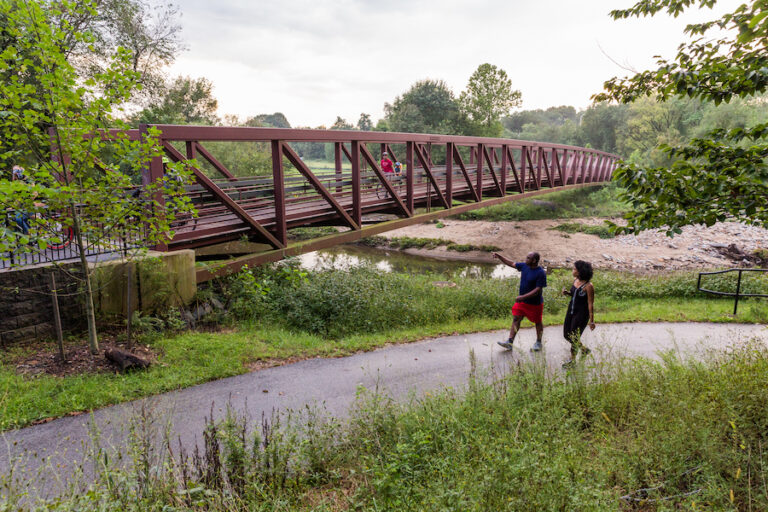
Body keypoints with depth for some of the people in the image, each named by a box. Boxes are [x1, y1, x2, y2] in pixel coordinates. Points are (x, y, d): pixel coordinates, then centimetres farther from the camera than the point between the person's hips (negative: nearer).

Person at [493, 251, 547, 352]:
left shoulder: (541, 273, -23)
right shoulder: (524, 266, -2)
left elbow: (538, 290, -26)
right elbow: (511, 263, 10)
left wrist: (523, 297, -31)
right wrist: (499, 256, 1)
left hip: (535, 303, -7)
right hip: (522, 301, 7)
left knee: (537, 322, 12)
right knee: (516, 319, 4)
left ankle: (538, 343, 30)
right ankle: (510, 342, 6)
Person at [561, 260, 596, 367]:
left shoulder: (588, 286, -21)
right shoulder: (575, 280, 1)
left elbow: (590, 304, -18)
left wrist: (591, 321, -15)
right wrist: (567, 293, -4)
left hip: (581, 313, -8)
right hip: (571, 310, 8)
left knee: (574, 337, 2)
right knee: (567, 335, 15)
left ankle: (572, 359, 25)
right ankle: (584, 349, 39)